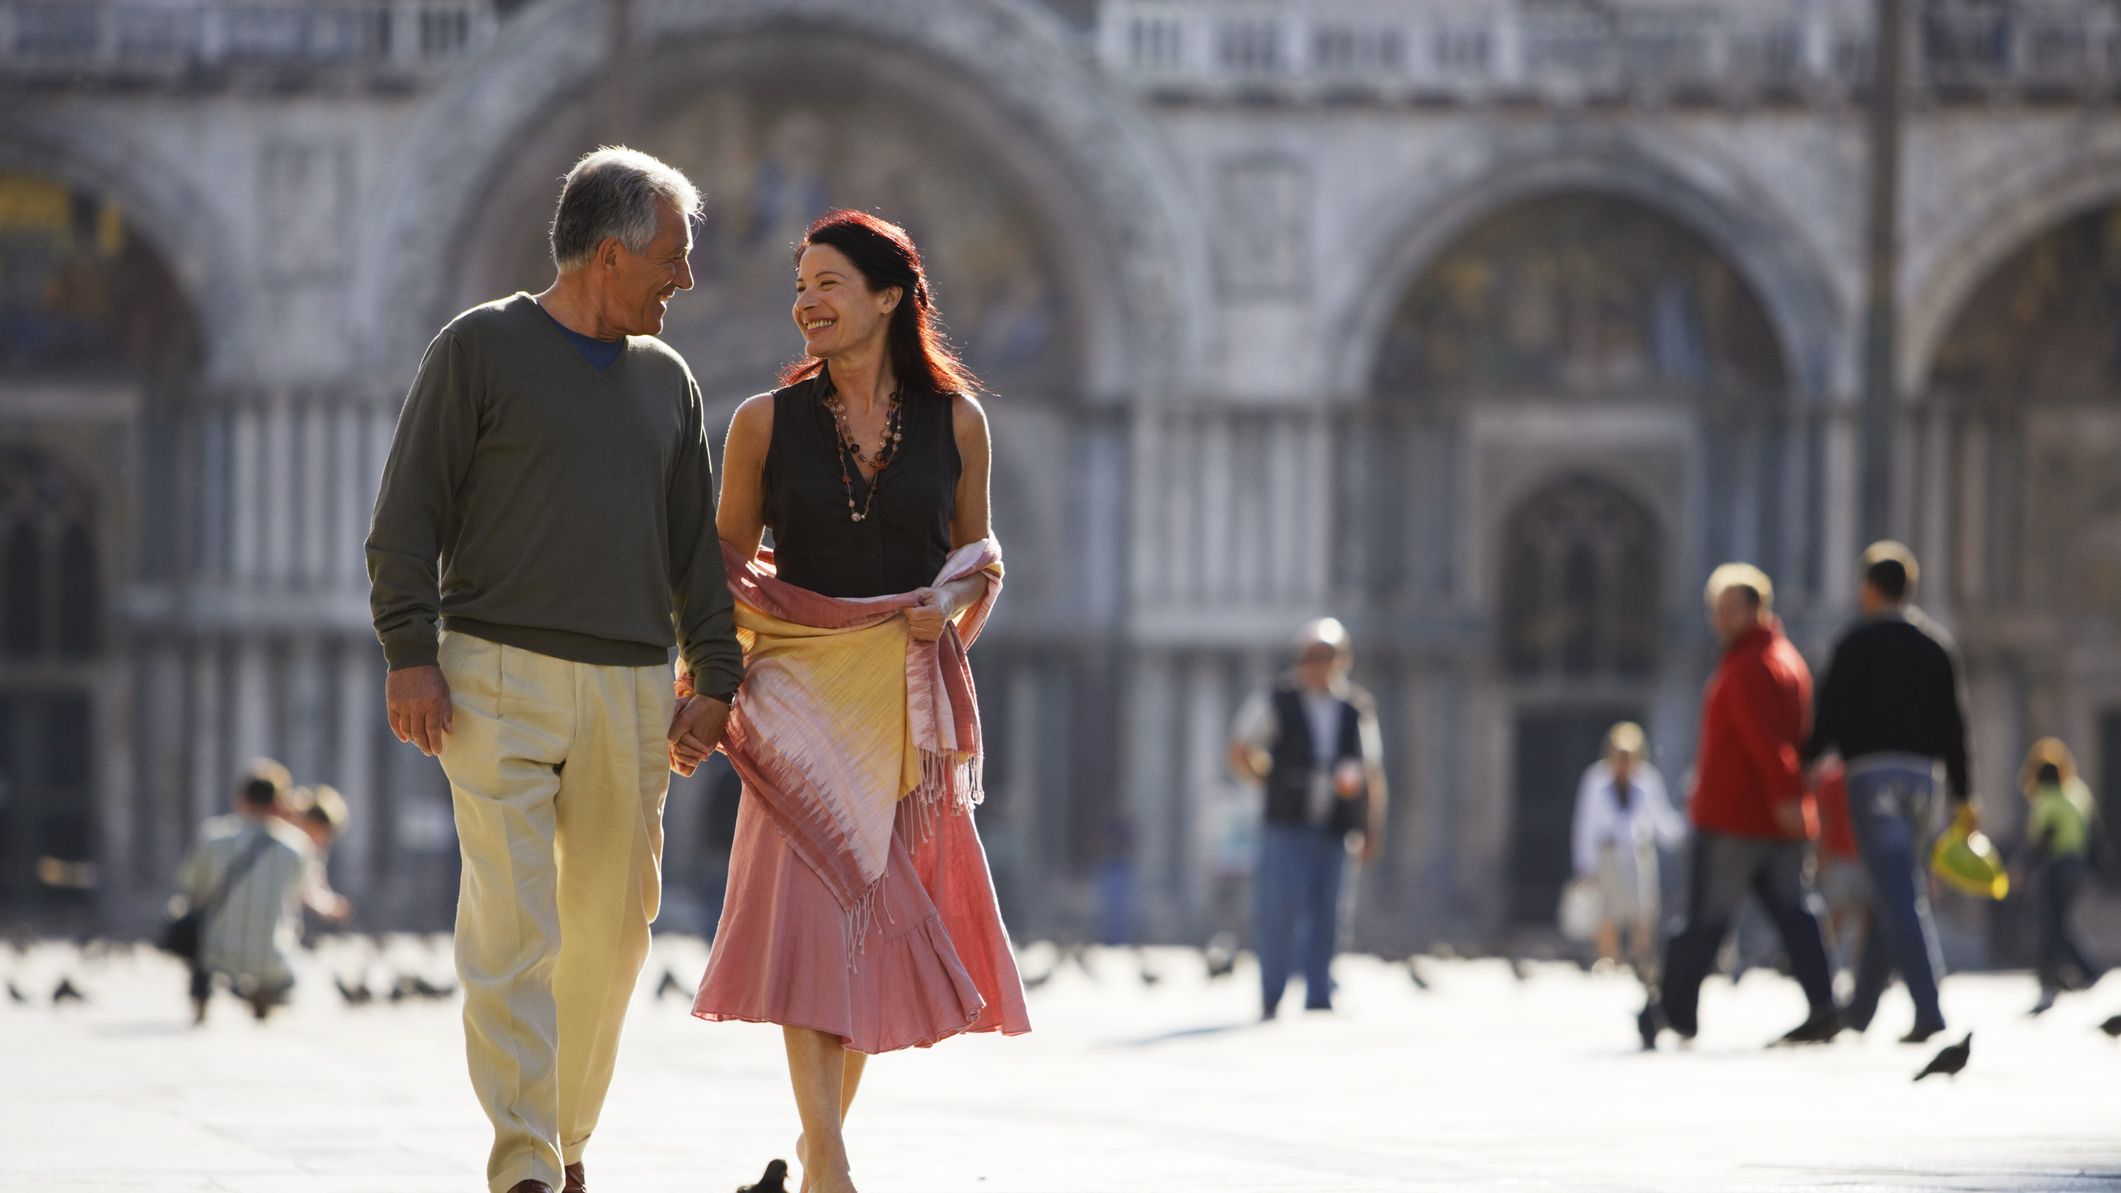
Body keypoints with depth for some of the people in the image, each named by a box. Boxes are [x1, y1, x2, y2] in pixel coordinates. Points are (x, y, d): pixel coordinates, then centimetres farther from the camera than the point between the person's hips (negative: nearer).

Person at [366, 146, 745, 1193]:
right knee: (512, 928, -11)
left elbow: (695, 544, 20)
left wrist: (714, 675, 11)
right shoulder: (481, 349, 1)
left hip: (631, 684, 5)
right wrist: (410, 653, -10)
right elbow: (409, 514, -1)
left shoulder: (666, 380, 17)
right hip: (500, 675, -5)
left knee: (612, 928, 4)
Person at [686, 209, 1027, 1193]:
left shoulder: (955, 420, 4)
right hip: (798, 690, -2)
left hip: (907, 696, 2)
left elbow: (978, 554, 16)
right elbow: (724, 569, 7)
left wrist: (951, 604, -6)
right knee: (809, 906, -14)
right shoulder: (767, 422, 2)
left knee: (884, 919, 5)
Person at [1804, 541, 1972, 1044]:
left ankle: (1928, 1010, -23)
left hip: (1871, 770, -5)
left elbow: (1831, 718, -7)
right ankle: (1860, 1009, 23)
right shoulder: (1936, 644, 11)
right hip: (1922, 772, 5)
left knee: (1899, 894, -12)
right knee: (1894, 893, 15)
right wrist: (1961, 794, 13)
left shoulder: (1857, 644, -4)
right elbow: (1953, 723, 10)